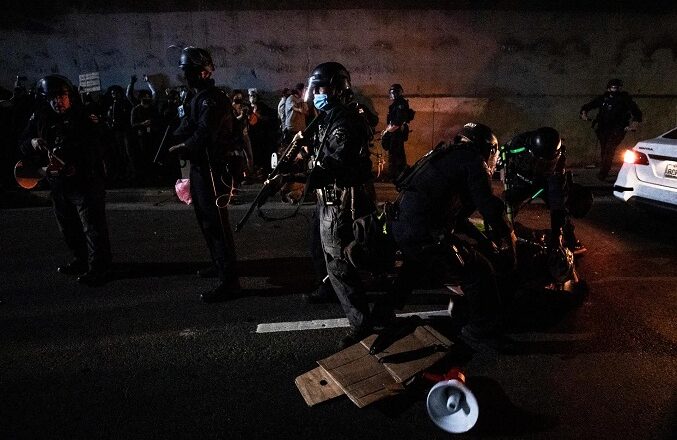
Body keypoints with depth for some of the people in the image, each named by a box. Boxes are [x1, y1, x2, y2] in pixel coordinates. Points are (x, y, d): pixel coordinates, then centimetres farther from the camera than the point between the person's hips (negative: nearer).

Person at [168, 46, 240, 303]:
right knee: (206, 220, 21)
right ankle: (219, 265, 39)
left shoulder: (212, 99, -17)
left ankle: (229, 282, -4)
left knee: (216, 223, -9)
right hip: (200, 167, 11)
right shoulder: (199, 97, 16)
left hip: (211, 168, -11)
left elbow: (203, 136, -24)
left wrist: (180, 148, -10)